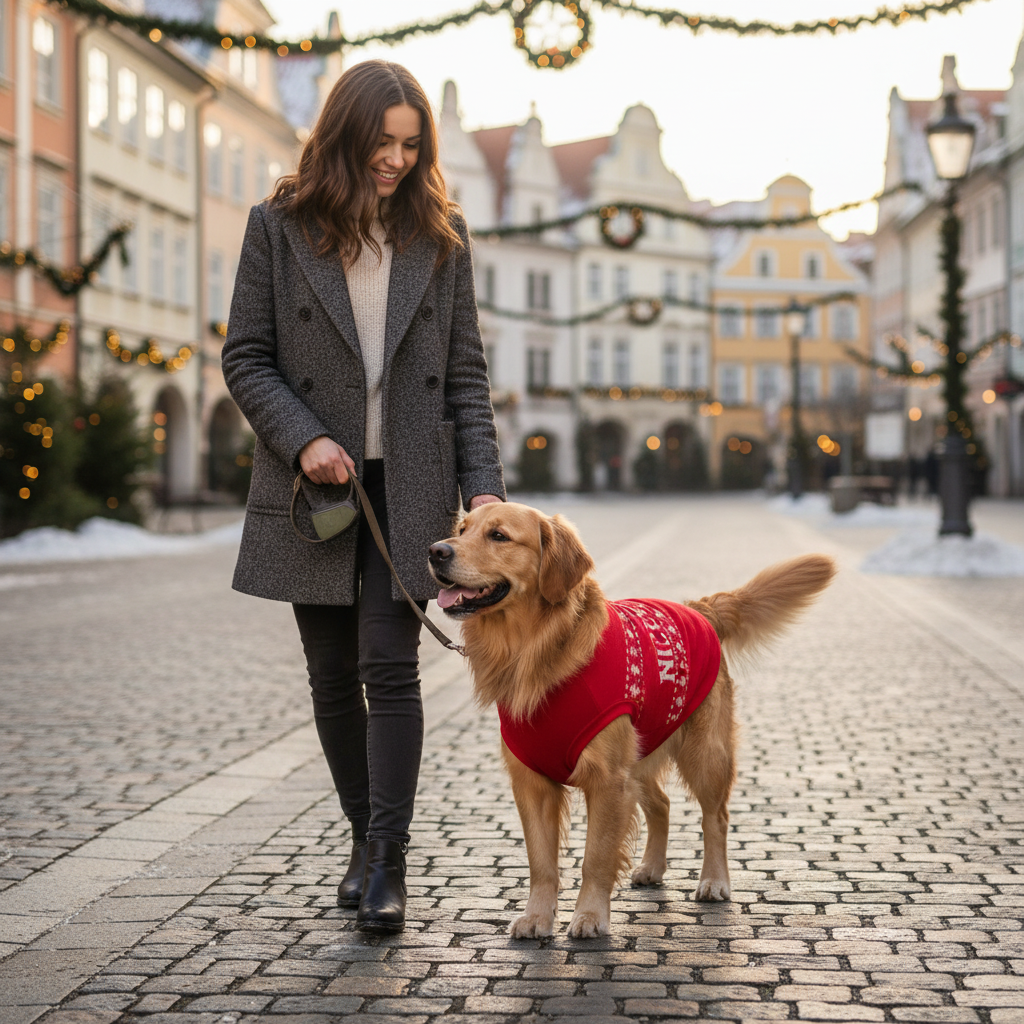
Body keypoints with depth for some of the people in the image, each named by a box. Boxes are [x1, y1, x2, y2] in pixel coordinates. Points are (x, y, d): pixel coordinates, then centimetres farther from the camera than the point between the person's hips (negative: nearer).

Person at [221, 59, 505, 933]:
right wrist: (303, 439, -14)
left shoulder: (441, 235, 6)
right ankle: (366, 838, 25)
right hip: (316, 489, 1)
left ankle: (388, 863, -4)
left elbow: (465, 373, 5)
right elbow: (245, 359, 1)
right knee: (334, 678, 9)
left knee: (390, 667, -9)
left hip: (410, 487, 0)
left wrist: (483, 485, -4)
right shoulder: (279, 228, 1)